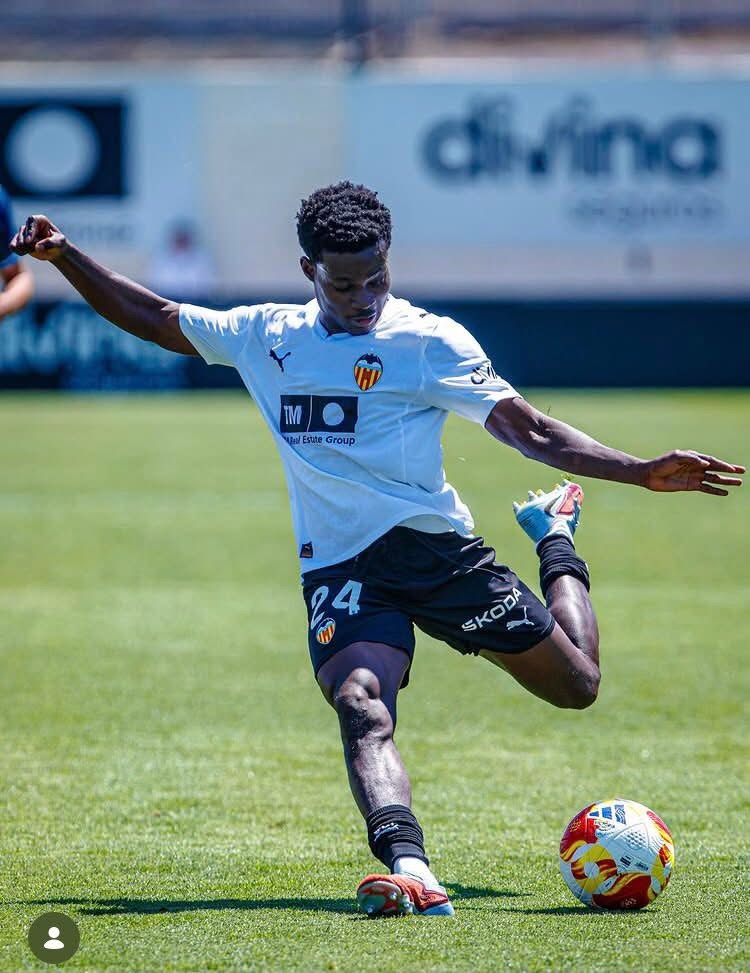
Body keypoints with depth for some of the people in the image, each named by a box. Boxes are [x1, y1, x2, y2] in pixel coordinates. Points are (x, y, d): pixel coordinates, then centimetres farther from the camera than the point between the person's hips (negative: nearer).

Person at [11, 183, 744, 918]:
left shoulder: (428, 341, -2)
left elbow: (530, 431, -6)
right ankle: (409, 871, -51)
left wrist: (639, 471, -17)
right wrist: (63, 257, 13)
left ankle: (555, 535, 38)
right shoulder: (265, 336, 11)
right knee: (361, 707, -29)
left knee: (576, 685, 7)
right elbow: (154, 319, 22)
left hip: (434, 547, -1)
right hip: (339, 569, 1)